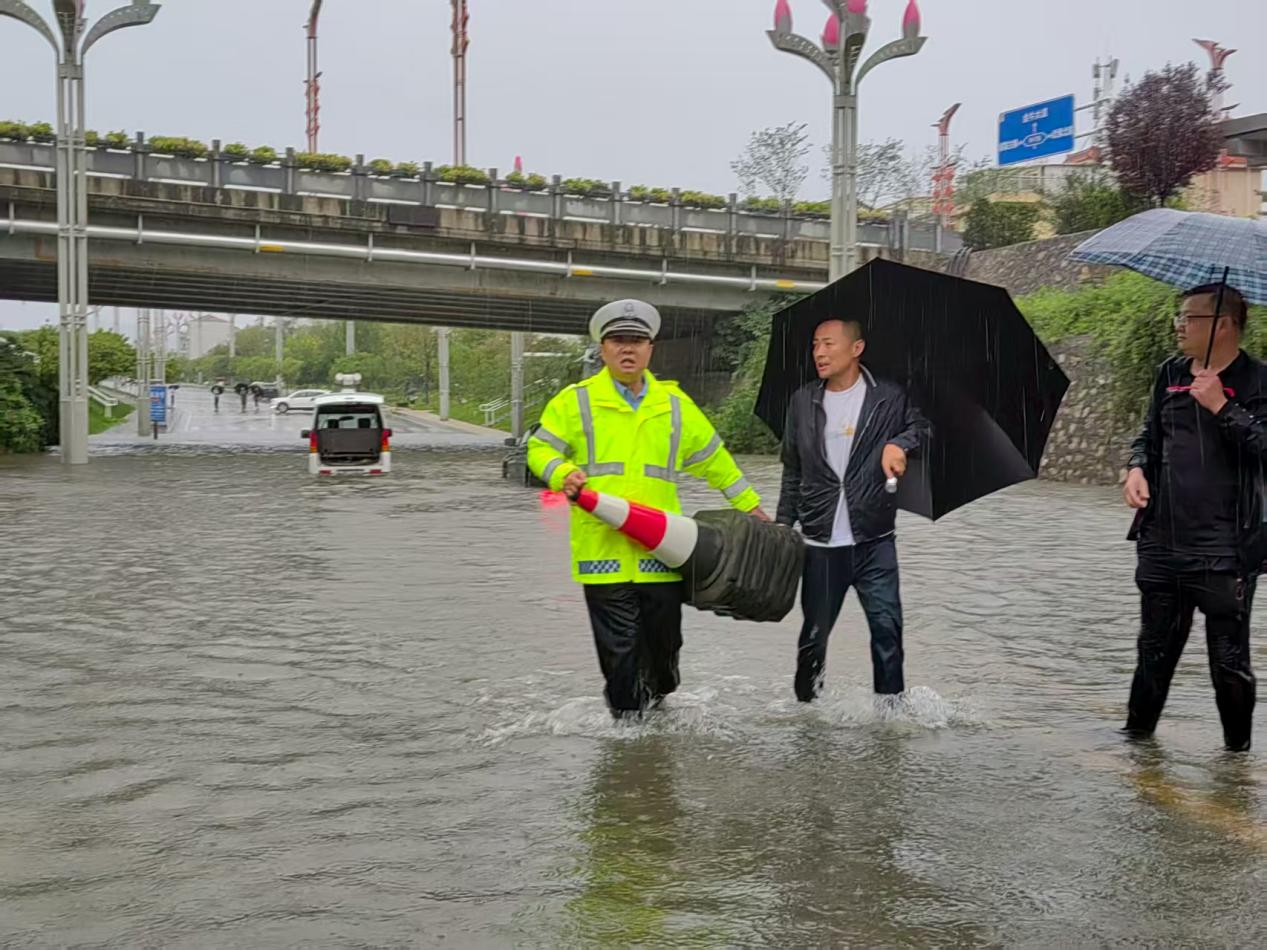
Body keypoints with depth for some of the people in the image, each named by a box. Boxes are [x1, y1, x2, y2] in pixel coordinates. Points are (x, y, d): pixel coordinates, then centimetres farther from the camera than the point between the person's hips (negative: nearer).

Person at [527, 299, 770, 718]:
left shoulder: (675, 405, 14)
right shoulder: (575, 401, 5)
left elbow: (714, 460, 23)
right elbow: (540, 449, 8)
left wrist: (750, 506, 25)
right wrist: (563, 473, -13)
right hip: (603, 547, -3)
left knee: (664, 640, 11)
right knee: (618, 645, -2)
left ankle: (658, 701, 35)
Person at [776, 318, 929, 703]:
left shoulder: (888, 397, -1)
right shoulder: (803, 401, 7)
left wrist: (899, 443, -14)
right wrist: (783, 524, 12)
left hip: (874, 543, -2)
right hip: (821, 544, 2)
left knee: (887, 627, -3)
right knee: (815, 632, 10)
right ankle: (805, 701, 25)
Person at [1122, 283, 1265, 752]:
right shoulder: (1170, 374, 11)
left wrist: (1221, 406, -20)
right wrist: (1137, 468, 2)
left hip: (1225, 550, -5)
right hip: (1162, 543, 5)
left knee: (1229, 657, 3)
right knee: (1155, 648, 15)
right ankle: (1138, 732, 30)